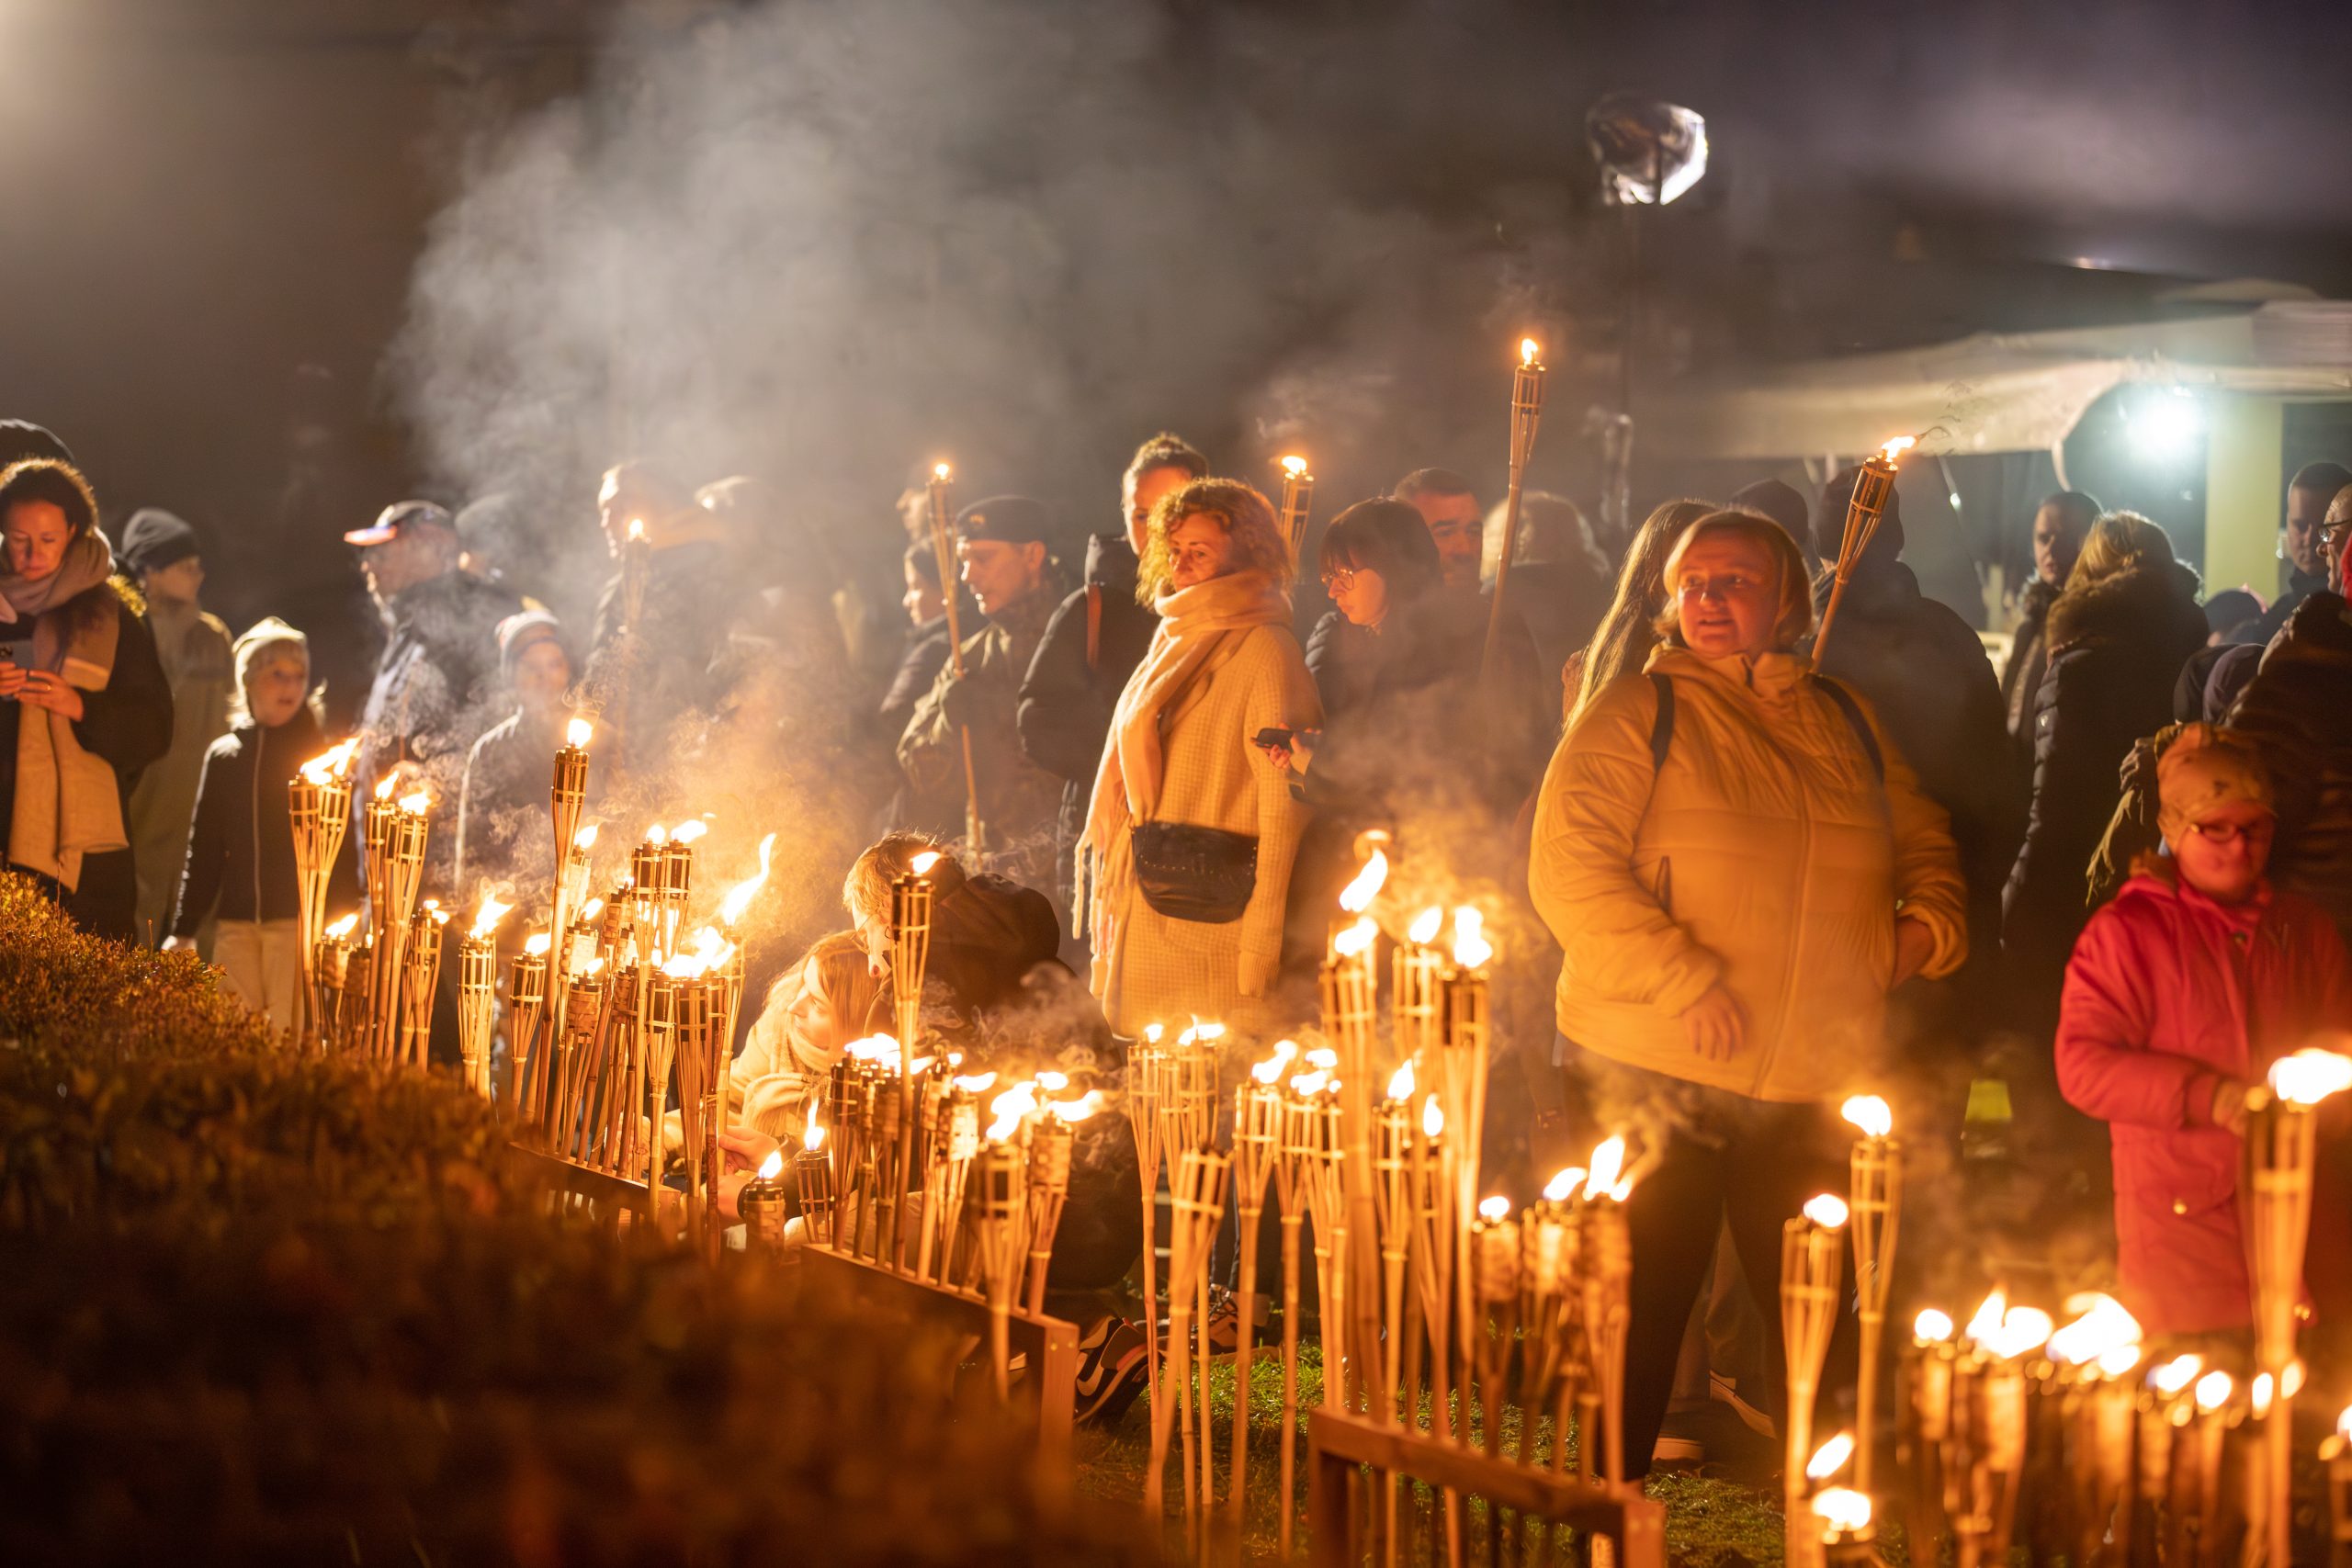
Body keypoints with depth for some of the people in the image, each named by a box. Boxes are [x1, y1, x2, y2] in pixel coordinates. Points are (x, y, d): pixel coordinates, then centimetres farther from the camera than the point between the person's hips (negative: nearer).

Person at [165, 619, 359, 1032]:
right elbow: (203, 847, 14)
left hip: (297, 921, -3)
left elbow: (342, 849, 0)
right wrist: (183, 929, 10)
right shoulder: (224, 756, 12)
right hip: (235, 925, 3)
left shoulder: (319, 757, 3)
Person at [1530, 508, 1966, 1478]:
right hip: (1652, 1071, -4)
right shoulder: (1640, 710, -1)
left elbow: (1925, 844, 25)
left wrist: (1926, 926, 2)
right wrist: (1685, 985, -18)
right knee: (1640, 1309, 1)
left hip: (1809, 1081, 4)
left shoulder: (1845, 721, 15)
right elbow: (1568, 870, -11)